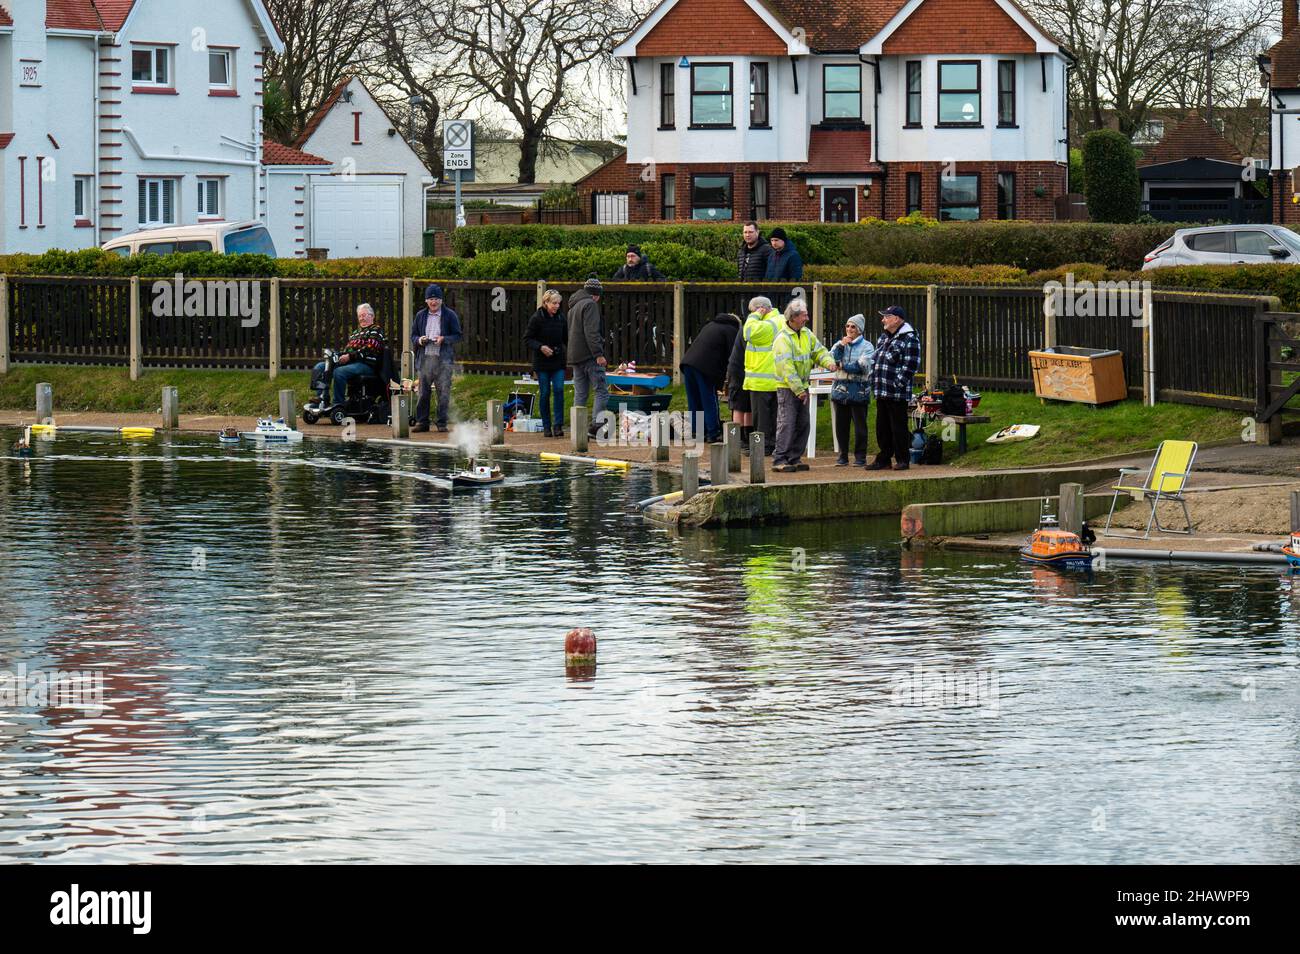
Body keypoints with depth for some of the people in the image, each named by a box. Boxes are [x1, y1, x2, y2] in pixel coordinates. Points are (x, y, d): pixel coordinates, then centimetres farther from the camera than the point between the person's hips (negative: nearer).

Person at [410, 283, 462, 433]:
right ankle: (421, 422, 9)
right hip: (425, 358, 2)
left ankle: (442, 423, 5)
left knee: (443, 392, -2)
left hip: (444, 359, -2)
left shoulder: (450, 315, 4)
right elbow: (413, 335, 17)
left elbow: (457, 335, 3)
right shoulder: (420, 315, 12)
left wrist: (444, 339, -13)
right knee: (423, 392, 2)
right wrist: (419, 340, -6)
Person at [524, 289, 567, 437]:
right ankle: (546, 426, 11)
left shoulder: (560, 318, 5)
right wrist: (540, 347, -22)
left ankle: (558, 425, -7)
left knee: (559, 390, -10)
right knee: (545, 393, 2)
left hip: (558, 361, 3)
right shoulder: (537, 318, -7)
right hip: (542, 363, -3)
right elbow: (527, 339, -6)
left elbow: (566, 338, 14)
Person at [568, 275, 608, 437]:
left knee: (580, 394, 9)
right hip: (589, 356, -9)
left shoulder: (574, 307, 21)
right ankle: (596, 423, -18)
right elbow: (591, 332, -18)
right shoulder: (590, 304, -9)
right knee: (602, 391, -8)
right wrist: (598, 354, -20)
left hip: (575, 356, 9)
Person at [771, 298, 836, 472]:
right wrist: (798, 389, -23)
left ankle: (794, 458, 16)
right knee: (786, 424, -11)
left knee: (802, 424, 9)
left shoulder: (806, 334, 8)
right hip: (787, 387, -8)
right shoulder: (783, 339, -17)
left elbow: (819, 350, 13)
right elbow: (786, 367, -21)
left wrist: (828, 362, -10)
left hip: (802, 386, 8)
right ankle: (779, 460, -10)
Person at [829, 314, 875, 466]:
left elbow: (863, 366, -12)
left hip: (858, 391, -4)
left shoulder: (866, 346, 0)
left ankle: (860, 457, 5)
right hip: (840, 389, 4)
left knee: (860, 425, -2)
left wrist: (843, 366, -8)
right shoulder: (839, 344, 14)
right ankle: (843, 456, 13)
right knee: (841, 425, 5)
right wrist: (841, 345, -7)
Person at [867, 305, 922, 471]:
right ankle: (883, 459, 21)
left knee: (898, 427, -3)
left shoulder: (909, 339, -11)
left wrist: (898, 383, -18)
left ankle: (902, 459, 5)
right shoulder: (883, 338, 17)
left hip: (898, 393, -9)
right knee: (882, 428, 13)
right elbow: (875, 359, 25)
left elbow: (911, 364, -16)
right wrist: (871, 379, 14)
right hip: (881, 392, 9)